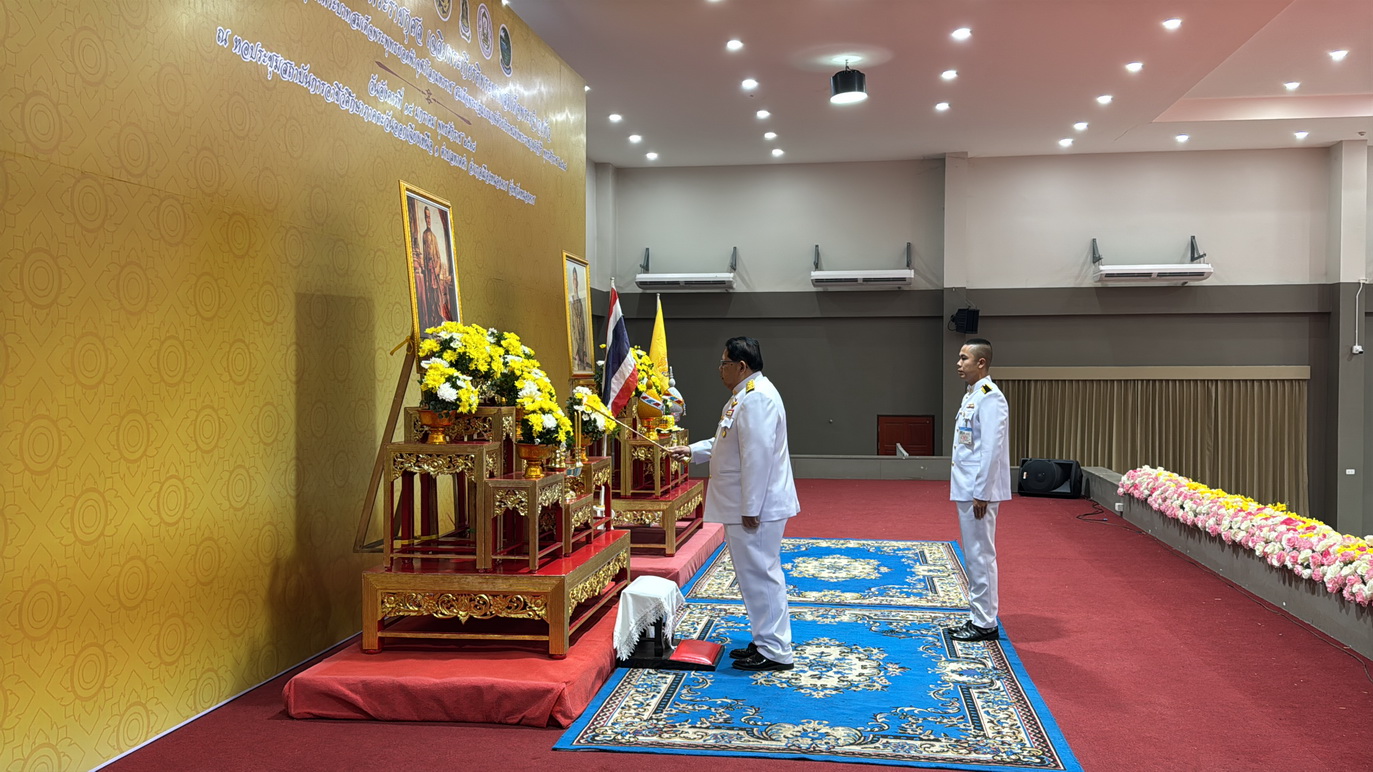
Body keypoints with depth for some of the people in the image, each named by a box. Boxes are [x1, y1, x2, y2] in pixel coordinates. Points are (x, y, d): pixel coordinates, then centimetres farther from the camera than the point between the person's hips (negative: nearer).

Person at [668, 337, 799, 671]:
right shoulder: (747, 395, 15)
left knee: (760, 575, -3)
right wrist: (692, 450, 21)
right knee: (758, 575, 16)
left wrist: (750, 509, -24)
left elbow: (757, 455, -25)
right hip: (745, 505, 11)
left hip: (755, 506, -11)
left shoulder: (757, 397, -20)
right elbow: (731, 444, 27)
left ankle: (774, 652, 5)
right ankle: (766, 641, 26)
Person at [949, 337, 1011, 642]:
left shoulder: (989, 397, -15)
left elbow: (991, 448, -21)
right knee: (975, 556, 14)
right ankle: (980, 618, 23)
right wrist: (970, 490, 17)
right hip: (967, 489, 10)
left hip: (979, 491, -10)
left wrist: (981, 493, -21)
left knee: (981, 556, -3)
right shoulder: (972, 395, 15)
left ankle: (986, 624, 6)